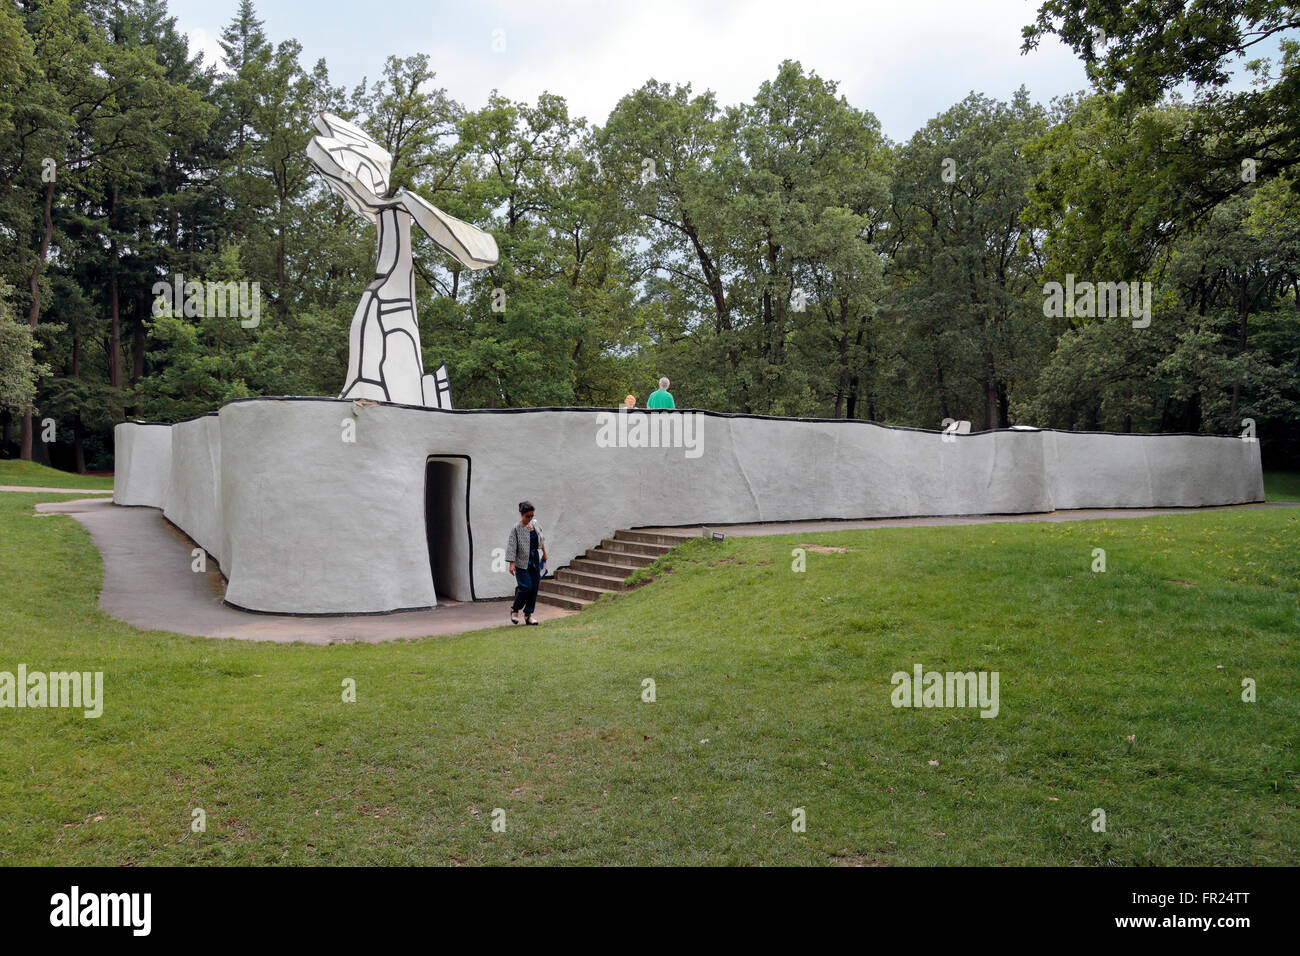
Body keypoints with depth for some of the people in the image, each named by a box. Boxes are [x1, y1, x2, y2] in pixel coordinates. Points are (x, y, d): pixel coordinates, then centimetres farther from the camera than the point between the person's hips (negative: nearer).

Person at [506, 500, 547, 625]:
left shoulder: (535, 524, 7)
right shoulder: (516, 529, -11)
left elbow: (541, 539, 23)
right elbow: (511, 546, -15)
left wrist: (544, 553, 26)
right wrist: (511, 564, -20)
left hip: (535, 560, 6)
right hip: (522, 562, -6)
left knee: (534, 587, 3)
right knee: (526, 587, -12)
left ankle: (528, 614, 10)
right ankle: (515, 609, 11)